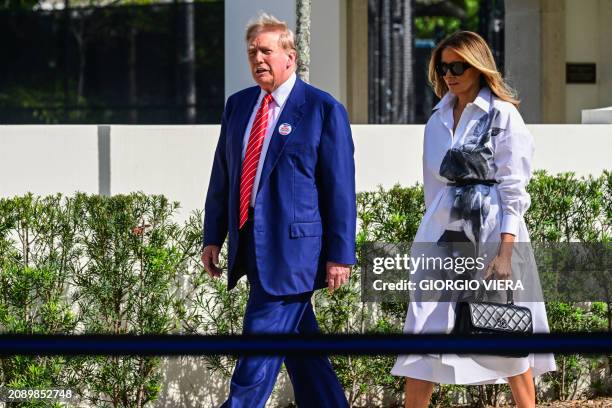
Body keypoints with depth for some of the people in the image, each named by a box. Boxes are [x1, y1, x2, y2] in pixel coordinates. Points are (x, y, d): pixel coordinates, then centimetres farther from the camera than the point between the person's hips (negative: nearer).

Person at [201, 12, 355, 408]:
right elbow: (222, 177, 17)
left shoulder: (324, 110, -6)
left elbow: (341, 188, -8)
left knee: (259, 354, -8)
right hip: (251, 245, 7)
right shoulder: (238, 105, 13)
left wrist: (340, 255, -11)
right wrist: (213, 237, 13)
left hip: (293, 247, -7)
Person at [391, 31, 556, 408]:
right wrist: (433, 229, 13)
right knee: (425, 331, -1)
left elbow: (514, 190, -9)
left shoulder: (503, 116, -5)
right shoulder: (439, 120, 13)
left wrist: (506, 252, -15)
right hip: (444, 233, 5)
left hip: (492, 231, -5)